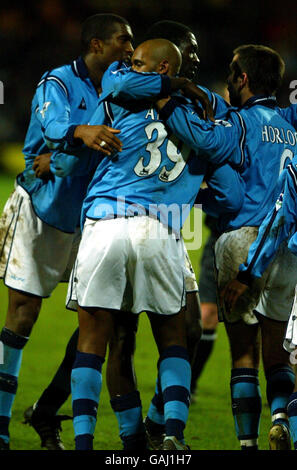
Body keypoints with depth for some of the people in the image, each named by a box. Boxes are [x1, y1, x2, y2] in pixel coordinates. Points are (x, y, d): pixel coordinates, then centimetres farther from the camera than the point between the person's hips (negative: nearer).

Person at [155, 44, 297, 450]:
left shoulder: (244, 123, -5)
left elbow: (208, 139, -26)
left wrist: (163, 99, -20)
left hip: (243, 240, -5)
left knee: (243, 354, 2)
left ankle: (248, 440, -1)